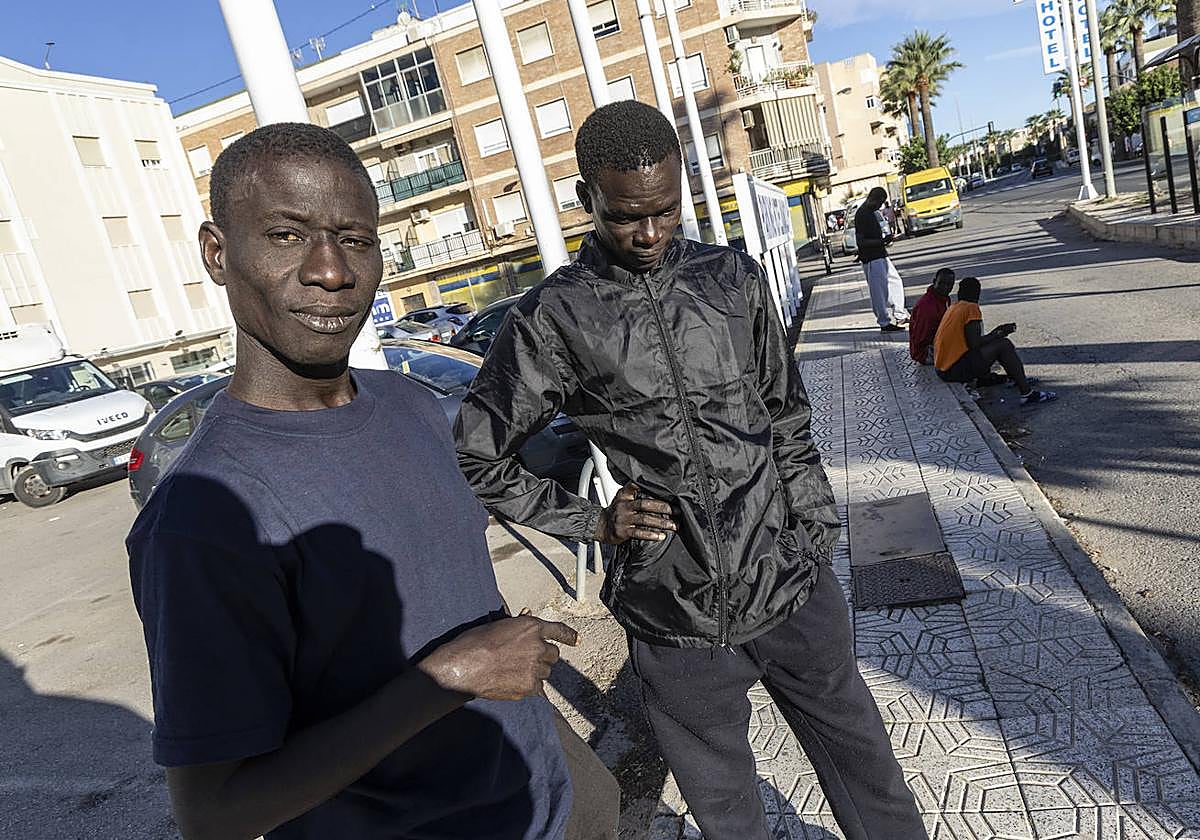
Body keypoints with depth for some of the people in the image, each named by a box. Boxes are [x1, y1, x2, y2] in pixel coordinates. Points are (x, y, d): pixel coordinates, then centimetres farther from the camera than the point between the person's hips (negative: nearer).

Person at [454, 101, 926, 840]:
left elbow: (789, 423, 10)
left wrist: (820, 542, 9)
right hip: (678, 622, -2)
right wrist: (592, 521, -6)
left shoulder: (735, 279, 2)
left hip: (794, 588, 3)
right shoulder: (553, 319, -10)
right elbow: (477, 457, -2)